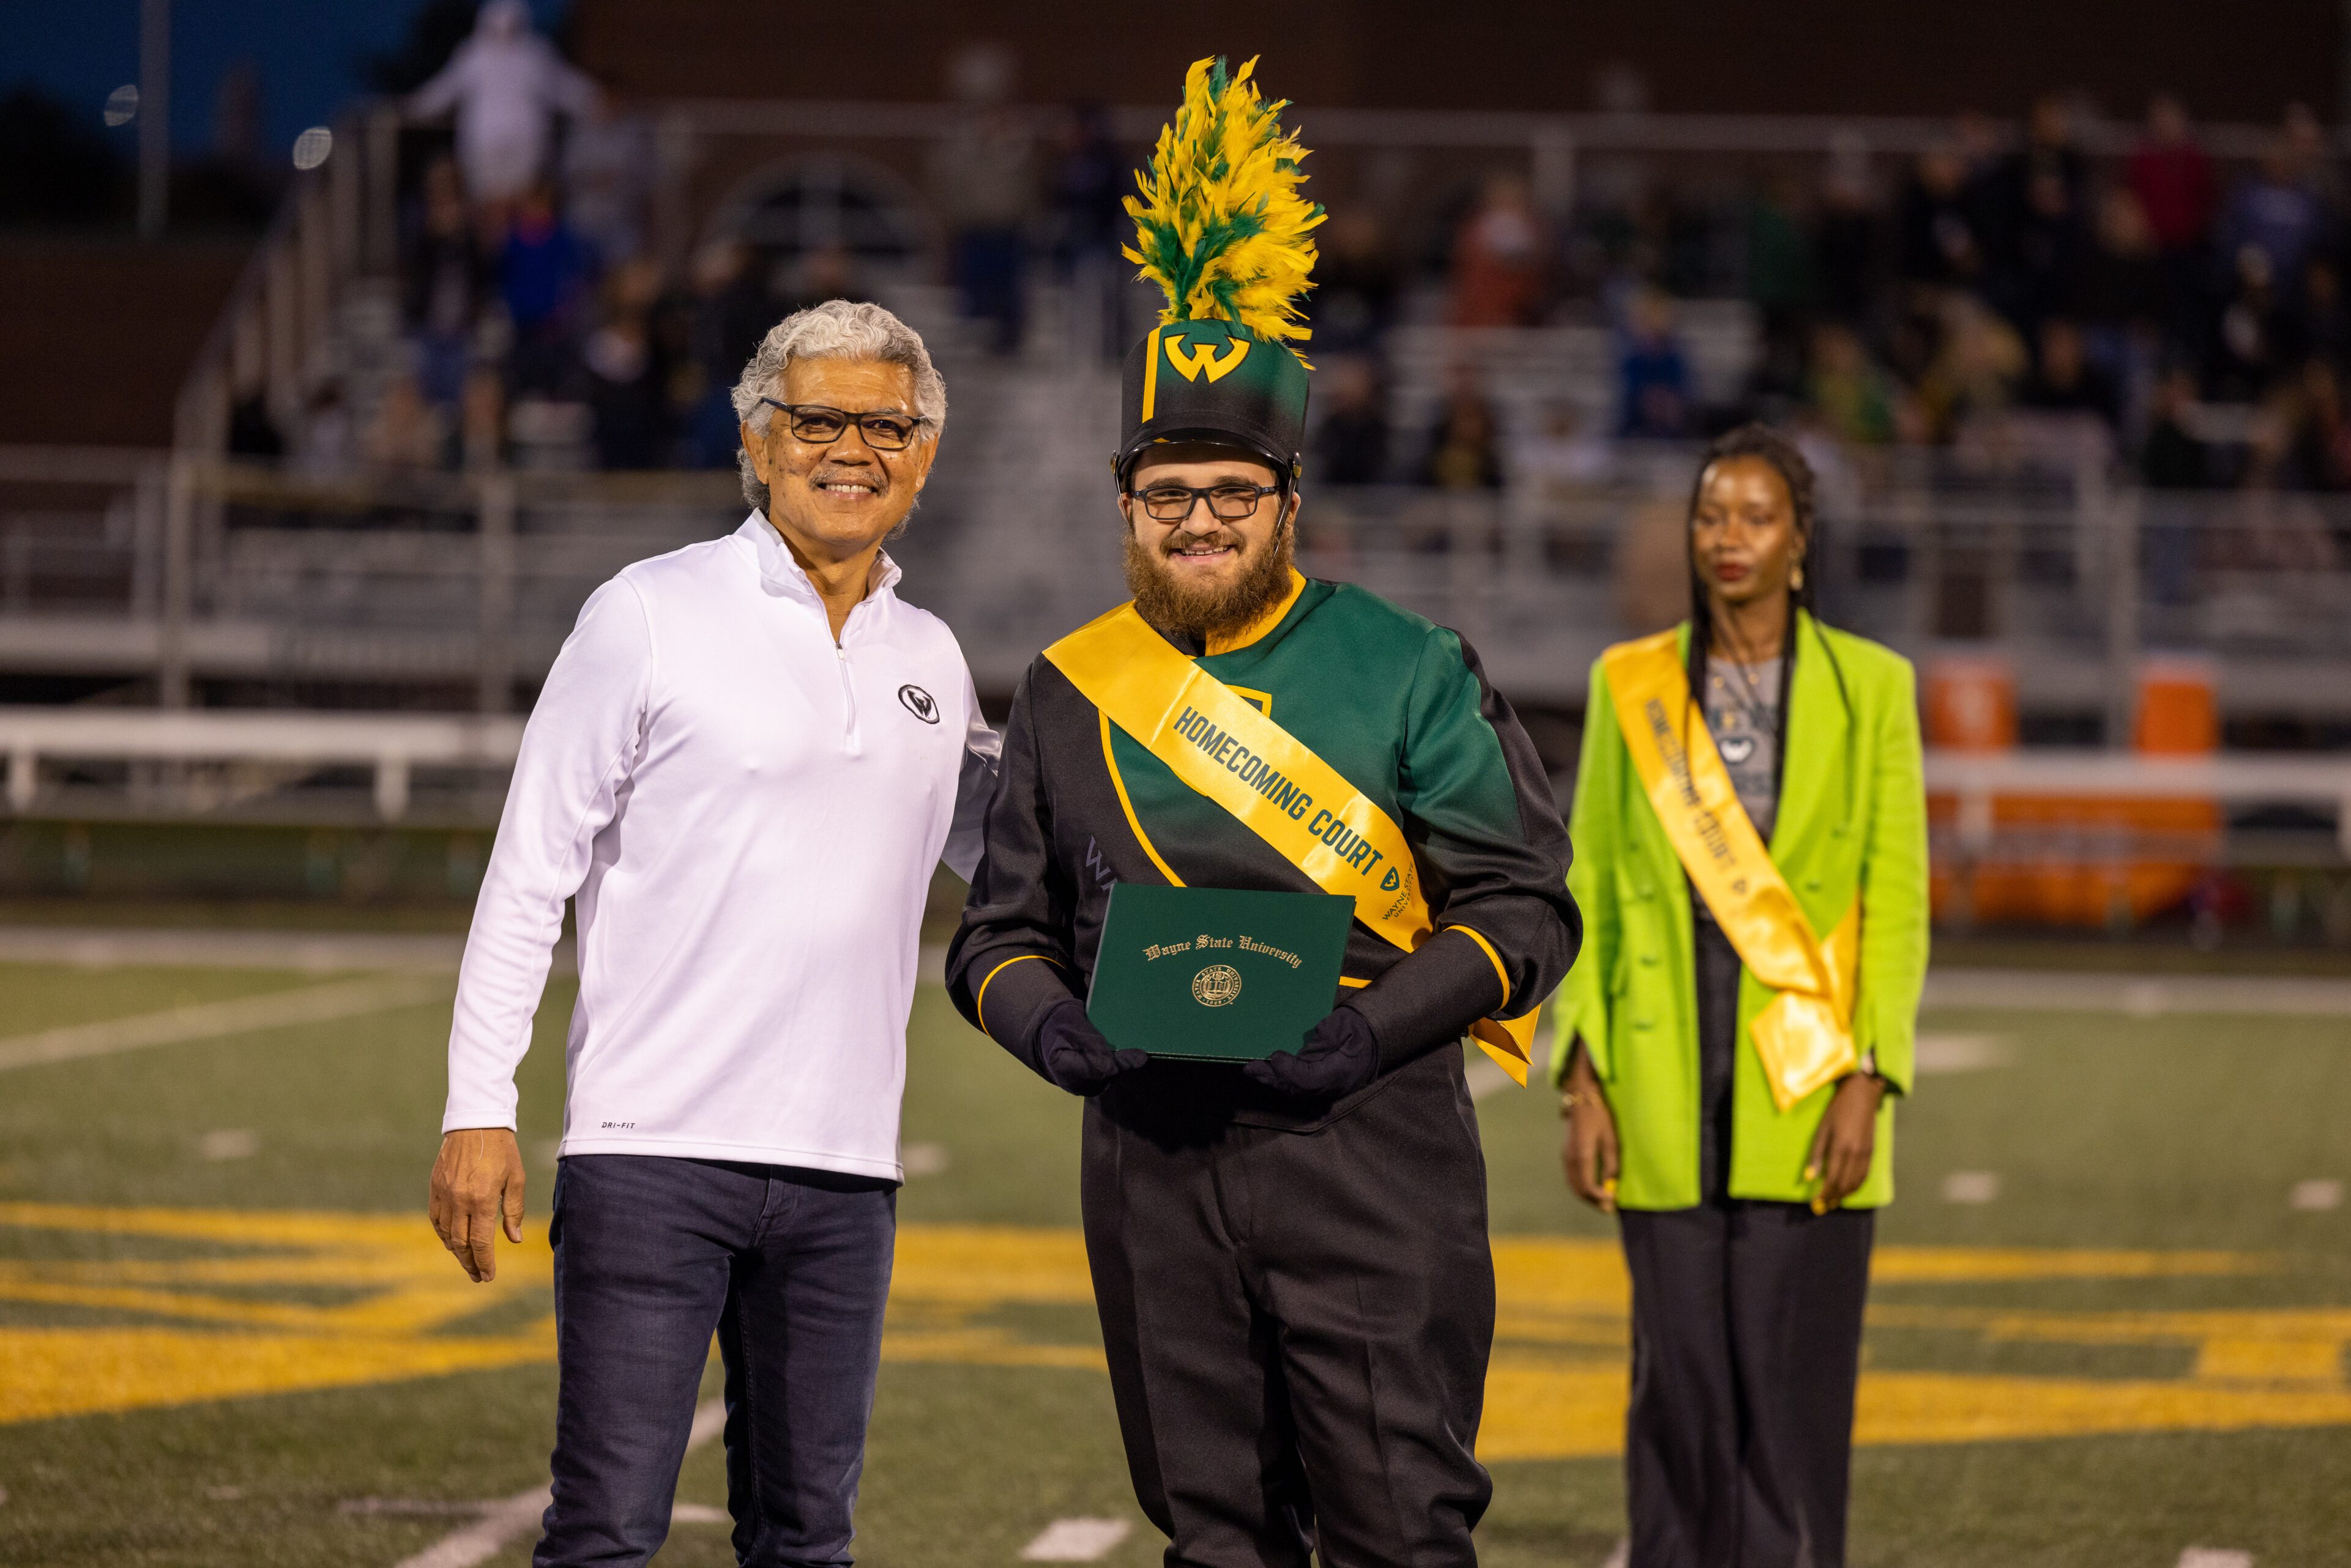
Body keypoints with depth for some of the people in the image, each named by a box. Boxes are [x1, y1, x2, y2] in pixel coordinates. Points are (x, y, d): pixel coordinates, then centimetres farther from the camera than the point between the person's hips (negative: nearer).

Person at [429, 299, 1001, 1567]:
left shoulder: (929, 660, 13)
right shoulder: (651, 616, -2)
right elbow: (529, 872, -1)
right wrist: (479, 1109, -7)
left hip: (842, 1168, 5)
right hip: (651, 1147, -5)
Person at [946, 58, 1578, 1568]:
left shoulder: (1409, 673, 2)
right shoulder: (1069, 693, 11)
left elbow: (1525, 907, 0)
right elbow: (999, 931, 16)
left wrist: (1375, 1027, -16)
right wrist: (1048, 1022, -8)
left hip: (1370, 1153, -3)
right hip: (1154, 1164, 3)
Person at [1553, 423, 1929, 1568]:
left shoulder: (1868, 688, 2)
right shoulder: (1629, 687, 6)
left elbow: (1896, 903, 0)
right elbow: (1590, 893, 7)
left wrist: (1868, 1084, -9)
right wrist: (1584, 1085, -1)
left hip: (1806, 1075, -1)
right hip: (1669, 1079, 1)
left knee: (1794, 1371, -3)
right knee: (1678, 1365, 1)